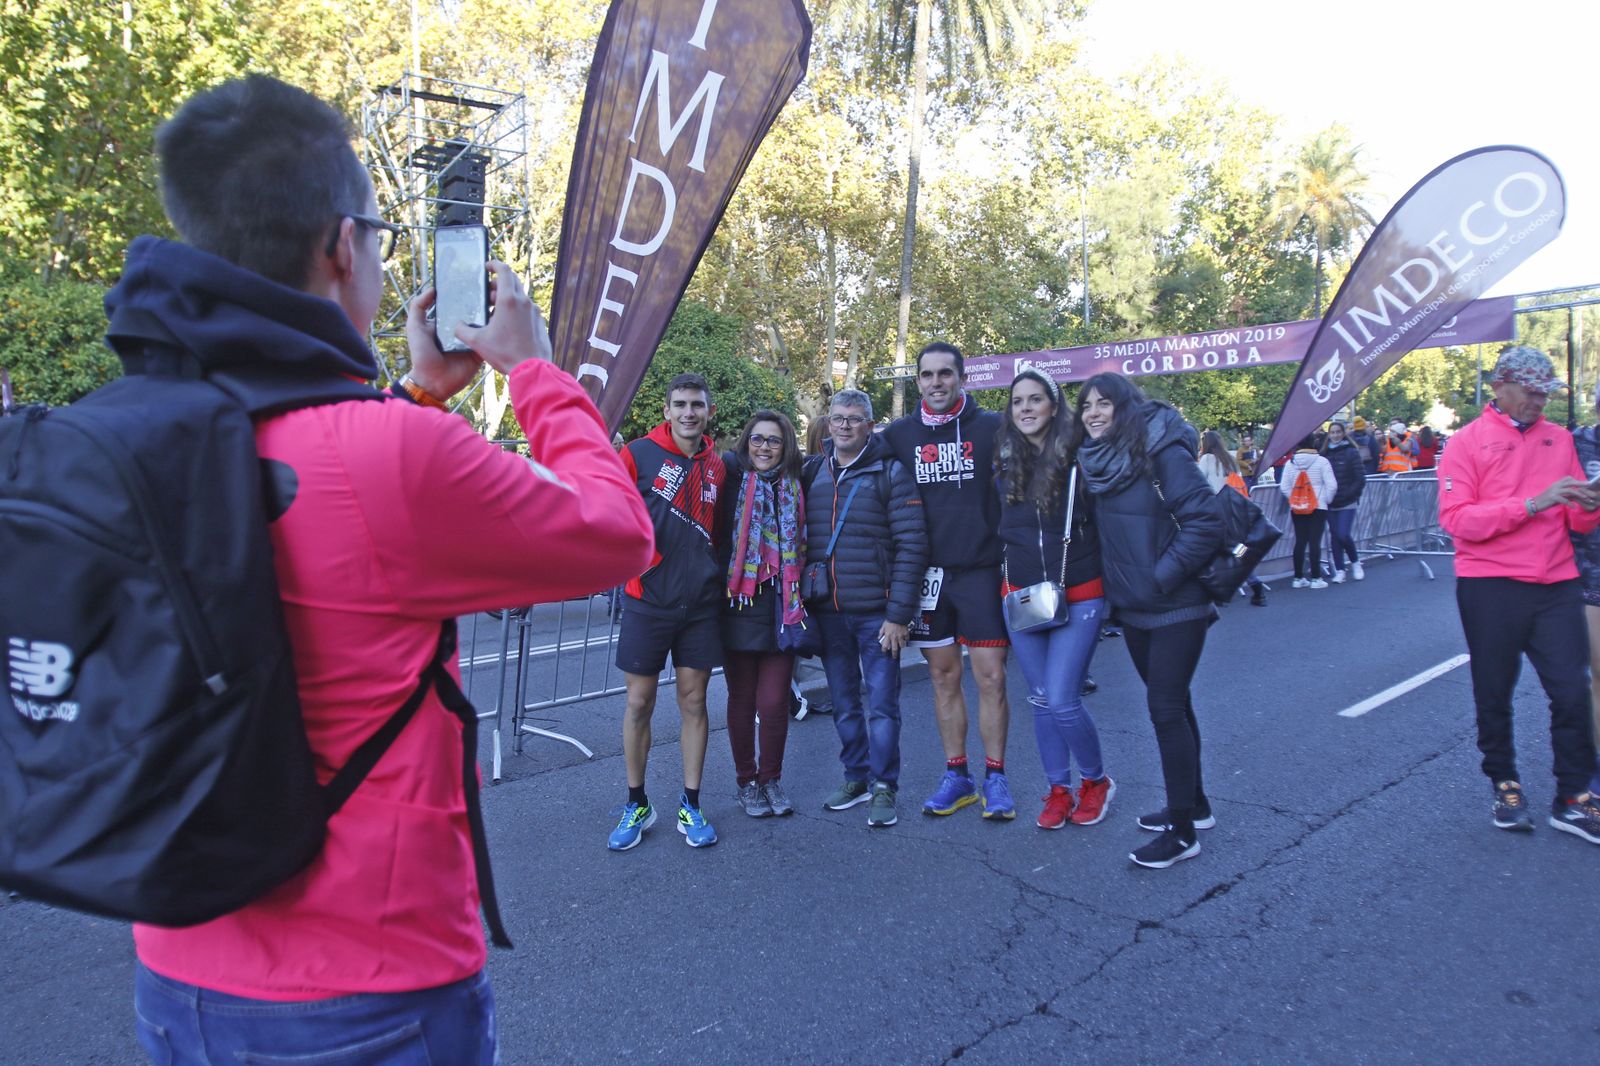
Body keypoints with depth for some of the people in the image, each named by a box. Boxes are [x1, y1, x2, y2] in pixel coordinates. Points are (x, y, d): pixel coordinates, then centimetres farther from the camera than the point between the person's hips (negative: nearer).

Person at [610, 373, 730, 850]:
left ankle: (690, 807, 20)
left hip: (701, 603, 3)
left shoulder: (717, 466, 7)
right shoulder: (639, 455, -5)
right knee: (640, 702, 5)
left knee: (693, 701, 8)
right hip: (649, 600, -3)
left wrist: (715, 572, 5)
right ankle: (636, 805, 21)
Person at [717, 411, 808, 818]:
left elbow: (804, 548, 14)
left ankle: (771, 779, 23)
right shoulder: (732, 477, 0)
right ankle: (746, 781, 27)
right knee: (742, 700, 9)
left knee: (774, 702, 1)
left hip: (782, 610, 1)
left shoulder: (796, 487, 7)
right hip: (738, 606, -1)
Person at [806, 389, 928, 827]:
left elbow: (911, 545, -9)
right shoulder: (811, 471, 8)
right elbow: (798, 537, 14)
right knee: (844, 703, 14)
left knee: (881, 704, 2)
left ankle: (884, 788, 15)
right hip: (826, 612, 4)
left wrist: (898, 614, -13)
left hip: (876, 612, -4)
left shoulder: (891, 473, -5)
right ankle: (856, 777, 29)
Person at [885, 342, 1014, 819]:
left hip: (981, 571, -2)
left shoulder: (992, 428, -1)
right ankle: (956, 776, 21)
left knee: (991, 676, -1)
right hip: (927, 574, 3)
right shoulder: (898, 435, 6)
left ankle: (996, 777, 13)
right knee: (944, 676, 10)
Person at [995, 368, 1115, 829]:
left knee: (1062, 701, -7)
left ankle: (1096, 780, 19)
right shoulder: (1003, 462, 5)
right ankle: (1059, 790, 27)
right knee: (1040, 700, 10)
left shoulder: (1079, 455, -8)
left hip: (1078, 595, -4)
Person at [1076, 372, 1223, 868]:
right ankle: (1194, 804, 33)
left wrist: (1162, 576, -19)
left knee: (1166, 707, -6)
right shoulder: (1096, 460, 6)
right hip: (1132, 608, 8)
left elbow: (1206, 522, -21)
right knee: (1172, 703, 17)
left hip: (1176, 607, -8)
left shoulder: (1163, 453, -16)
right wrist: (1115, 583, 9)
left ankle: (1182, 831, 6)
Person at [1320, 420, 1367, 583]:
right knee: (1335, 537, 5)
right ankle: (1340, 571, 13)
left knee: (1344, 535, -12)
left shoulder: (1351, 453, -3)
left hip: (1348, 503, -3)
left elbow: (1360, 479, -5)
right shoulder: (1324, 454, 5)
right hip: (1331, 504, 3)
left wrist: (1348, 494, -13)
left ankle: (1355, 563, 14)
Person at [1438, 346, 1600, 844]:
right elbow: (1455, 518, -14)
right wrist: (1531, 504, -21)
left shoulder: (1559, 439, 11)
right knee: (1495, 695, 8)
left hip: (1556, 584, 3)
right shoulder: (1469, 441, -3)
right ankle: (1504, 784, 26)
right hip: (1491, 587, -3)